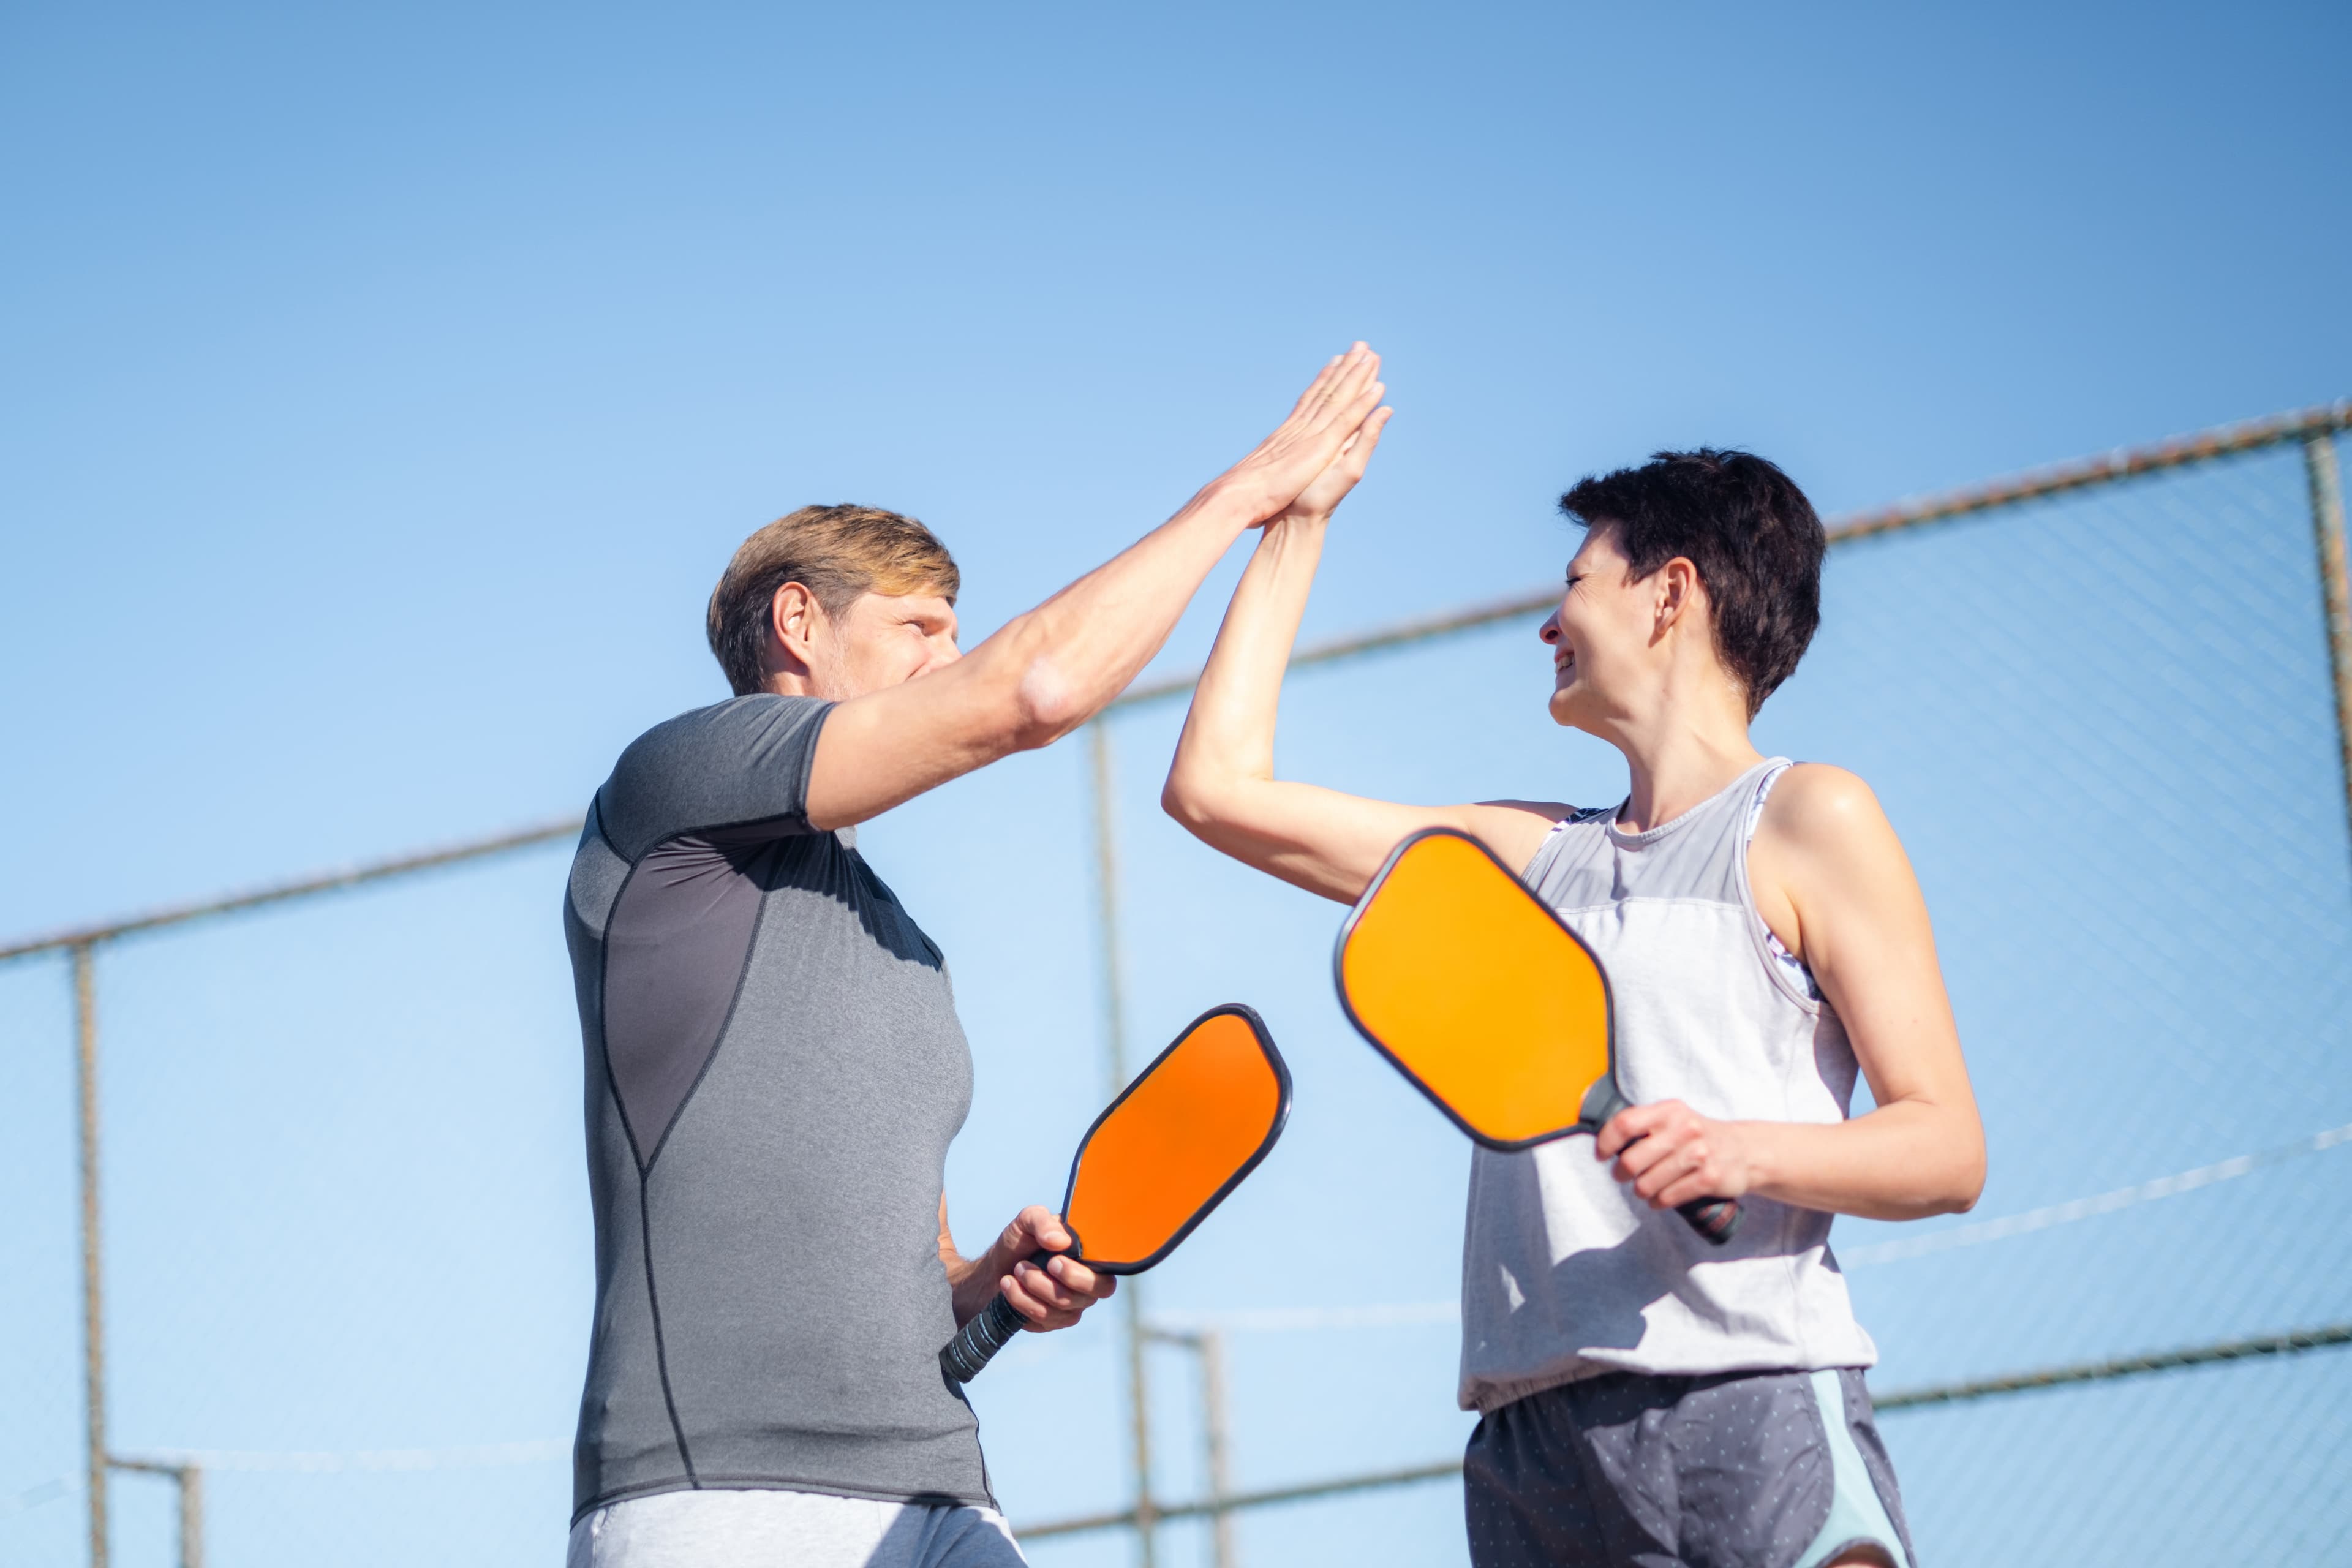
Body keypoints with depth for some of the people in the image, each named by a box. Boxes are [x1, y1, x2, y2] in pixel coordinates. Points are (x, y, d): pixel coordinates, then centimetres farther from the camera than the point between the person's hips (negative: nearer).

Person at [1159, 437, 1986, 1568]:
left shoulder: (1808, 820, 7)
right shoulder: (1529, 854, 24)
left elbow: (1948, 1152, 0)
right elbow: (1216, 787, 25)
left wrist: (1747, 1152, -18)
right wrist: (1296, 521, 29)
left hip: (1751, 1403, -4)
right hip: (1531, 1440, 5)